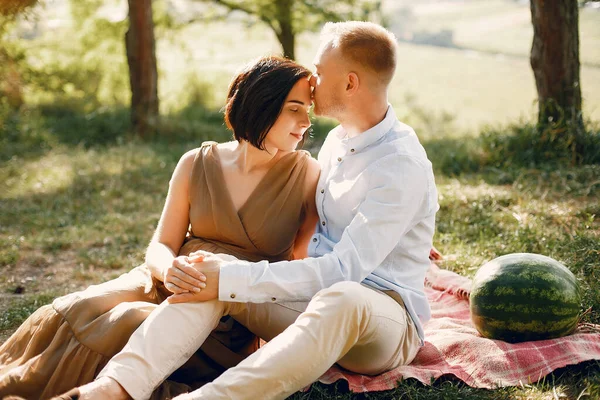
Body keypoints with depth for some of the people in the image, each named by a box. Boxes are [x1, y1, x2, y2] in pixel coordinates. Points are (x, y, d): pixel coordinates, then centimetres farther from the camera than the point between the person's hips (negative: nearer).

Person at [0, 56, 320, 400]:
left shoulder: (307, 174, -3)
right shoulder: (197, 164, 3)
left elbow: (304, 265, 0)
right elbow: (159, 247, 5)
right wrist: (169, 267, -19)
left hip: (232, 316, -3)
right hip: (170, 284, 3)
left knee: (128, 323, -30)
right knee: (76, 311, -25)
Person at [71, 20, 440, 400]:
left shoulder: (404, 166, -17)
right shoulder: (337, 140, 11)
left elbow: (344, 270, -25)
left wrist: (232, 280, -27)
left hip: (388, 319, -7)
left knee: (342, 300, -43)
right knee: (212, 272, -18)